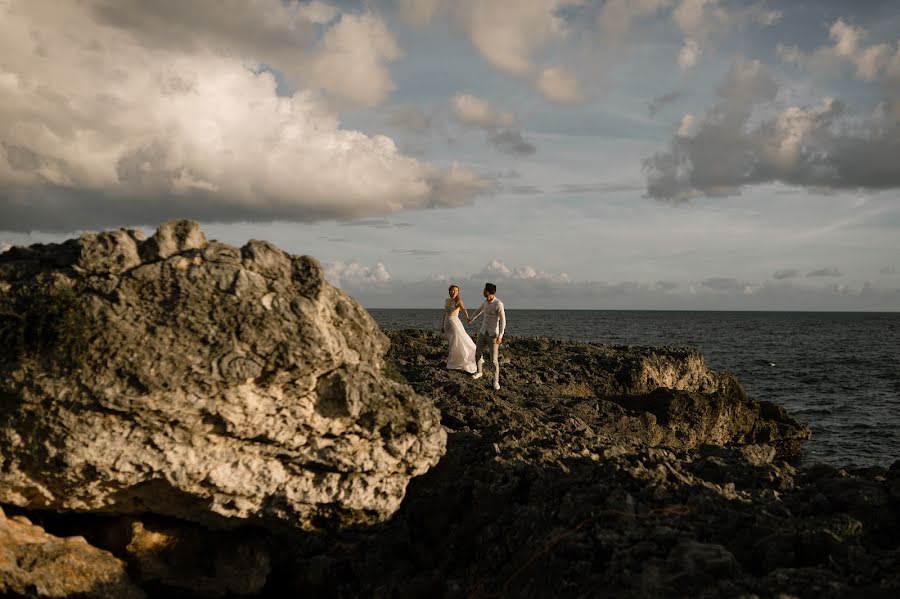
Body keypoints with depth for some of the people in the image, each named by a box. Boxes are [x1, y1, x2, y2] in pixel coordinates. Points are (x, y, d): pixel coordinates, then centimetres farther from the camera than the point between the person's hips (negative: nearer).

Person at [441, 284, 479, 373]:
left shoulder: (458, 301, -9)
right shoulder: (447, 300, 10)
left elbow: (463, 309, -28)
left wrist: (467, 317, -46)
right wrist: (442, 326, 13)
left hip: (455, 322, -5)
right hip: (447, 323, 5)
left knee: (456, 343, -5)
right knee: (452, 343, 10)